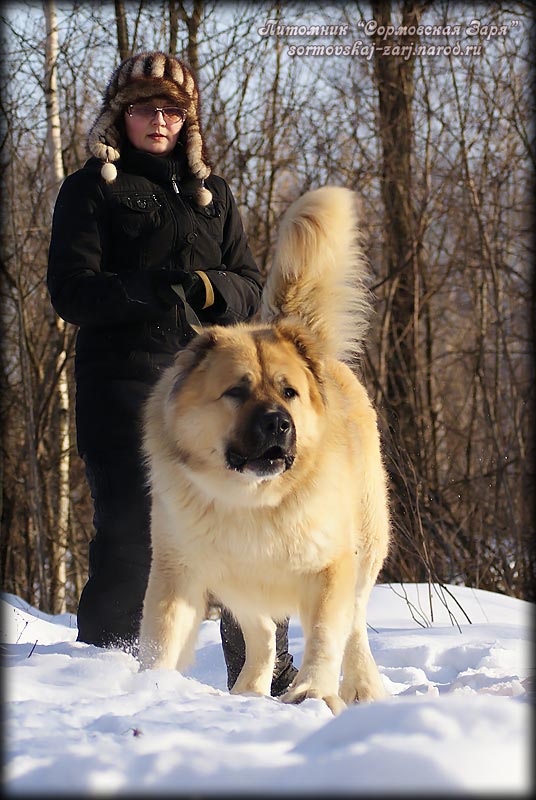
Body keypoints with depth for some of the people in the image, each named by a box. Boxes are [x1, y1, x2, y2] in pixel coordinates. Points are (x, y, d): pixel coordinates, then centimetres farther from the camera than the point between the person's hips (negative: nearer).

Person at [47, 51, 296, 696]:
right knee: (130, 530, -8)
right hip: (124, 382, -4)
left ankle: (264, 671, 9)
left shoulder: (211, 192, 20)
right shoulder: (91, 189, 6)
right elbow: (71, 291, -4)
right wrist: (144, 289, -20)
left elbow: (251, 285, 15)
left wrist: (208, 288, -8)